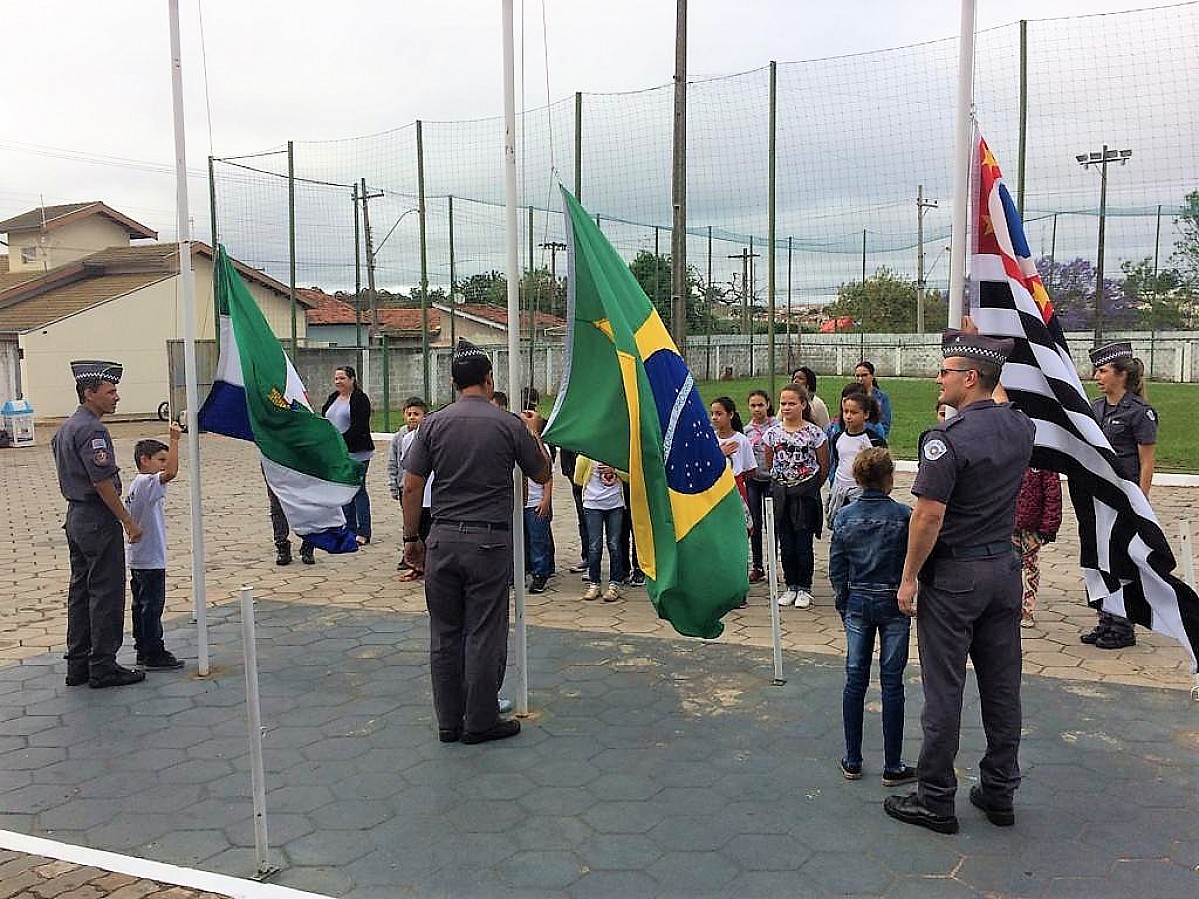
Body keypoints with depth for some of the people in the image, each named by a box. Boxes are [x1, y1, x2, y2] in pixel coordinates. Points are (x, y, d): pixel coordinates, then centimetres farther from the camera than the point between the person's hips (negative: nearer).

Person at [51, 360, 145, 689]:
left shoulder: (66, 427, 13)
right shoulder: (92, 430, -18)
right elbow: (102, 482, -21)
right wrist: (128, 521, -15)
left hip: (75, 516, 10)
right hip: (99, 519, -10)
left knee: (80, 591, 14)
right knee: (106, 593, -2)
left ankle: (78, 665, 21)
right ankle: (103, 667, 4)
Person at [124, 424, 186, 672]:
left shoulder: (134, 485, 12)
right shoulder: (147, 483, -17)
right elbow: (171, 472, -35)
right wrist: (174, 439, -32)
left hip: (136, 559, 10)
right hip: (150, 560, -10)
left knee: (142, 605, 15)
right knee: (152, 606, -3)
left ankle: (143, 651, 24)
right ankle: (154, 654, 4)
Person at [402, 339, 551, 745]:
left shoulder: (433, 424, 1)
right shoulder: (509, 424, -5)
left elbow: (411, 487, 0)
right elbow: (542, 475, 7)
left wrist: (412, 538, 10)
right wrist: (534, 437, 24)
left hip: (443, 539, 3)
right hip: (490, 541, -3)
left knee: (445, 634, 11)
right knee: (484, 634, 5)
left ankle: (448, 722, 20)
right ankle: (480, 722, 13)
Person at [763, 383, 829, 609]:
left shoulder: (814, 433, -8)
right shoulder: (772, 434, 1)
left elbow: (824, 467, 1)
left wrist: (811, 488, 8)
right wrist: (782, 483, 11)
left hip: (806, 492, -3)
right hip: (780, 492, 3)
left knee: (803, 544, 0)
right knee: (786, 544, 7)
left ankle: (804, 589, 13)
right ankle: (791, 587, 19)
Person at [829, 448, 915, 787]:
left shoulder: (844, 517, -4)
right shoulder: (904, 515, -13)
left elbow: (836, 569, 0)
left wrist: (844, 605, 11)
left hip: (857, 603, 3)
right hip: (894, 604, -2)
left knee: (855, 680, 10)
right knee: (891, 683, 5)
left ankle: (852, 762, 17)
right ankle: (892, 766, 11)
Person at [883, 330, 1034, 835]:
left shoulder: (948, 439, -20)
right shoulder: (1021, 428, 3)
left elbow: (929, 516, -21)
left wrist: (908, 577, -11)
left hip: (953, 575, -7)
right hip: (1004, 567, 7)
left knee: (944, 690, 1)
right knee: (1002, 685, 13)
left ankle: (936, 801, 11)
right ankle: (999, 793, 25)